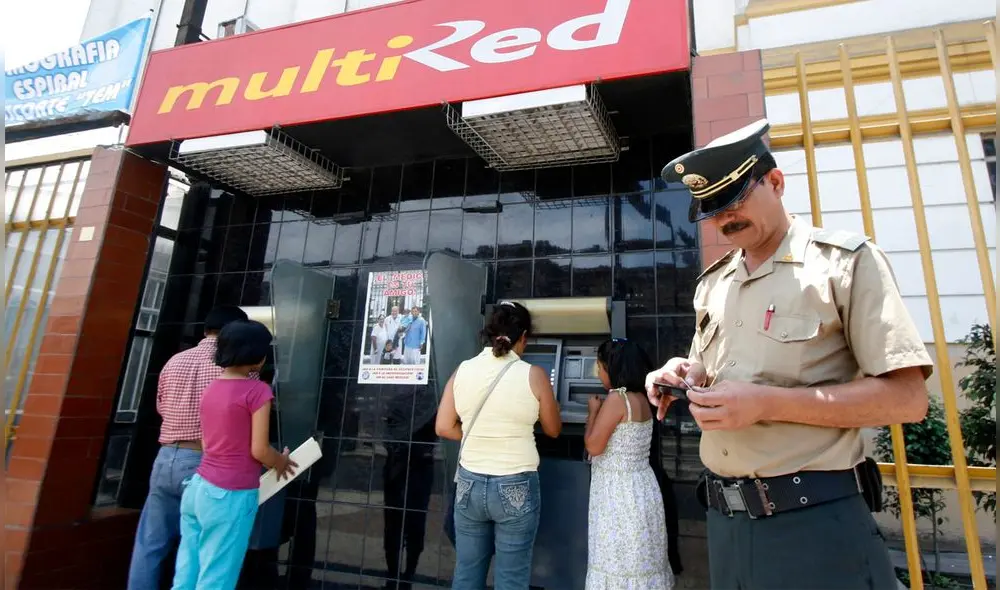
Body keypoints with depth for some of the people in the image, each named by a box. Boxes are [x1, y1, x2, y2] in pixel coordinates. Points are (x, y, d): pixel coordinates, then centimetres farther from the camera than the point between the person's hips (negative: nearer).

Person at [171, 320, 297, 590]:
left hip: (198, 487, 8)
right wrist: (282, 463, 7)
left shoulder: (211, 388, 9)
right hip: (230, 496, -7)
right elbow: (259, 450, -14)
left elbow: (209, 443, 15)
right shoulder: (257, 390, -14)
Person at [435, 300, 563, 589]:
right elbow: (553, 430, 2)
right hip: (516, 487, -3)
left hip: (469, 484, 3)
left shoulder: (462, 370, -3)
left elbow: (443, 428, 0)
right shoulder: (534, 375, -11)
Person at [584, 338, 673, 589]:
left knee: (620, 565, 3)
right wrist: (601, 411, 13)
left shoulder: (616, 399, -20)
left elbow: (593, 446, -17)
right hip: (638, 488, 9)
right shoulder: (640, 398, 6)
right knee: (639, 562, 18)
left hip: (620, 492, -9)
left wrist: (593, 411, -4)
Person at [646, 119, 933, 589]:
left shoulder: (845, 261, -6)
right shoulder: (711, 283, 11)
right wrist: (687, 376, -4)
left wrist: (767, 403, -21)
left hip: (815, 518, -5)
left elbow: (906, 397, -12)